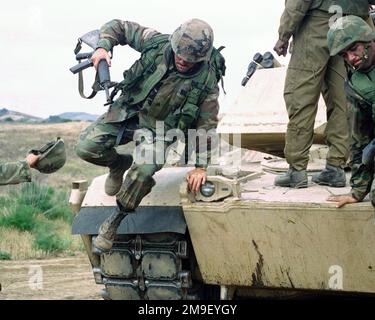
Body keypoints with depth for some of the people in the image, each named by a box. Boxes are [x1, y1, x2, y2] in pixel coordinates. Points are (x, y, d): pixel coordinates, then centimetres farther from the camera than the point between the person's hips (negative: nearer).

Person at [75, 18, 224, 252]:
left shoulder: (208, 81, -17)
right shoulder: (157, 43, -15)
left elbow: (206, 125, -6)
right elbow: (117, 27, -2)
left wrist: (201, 167, -7)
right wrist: (103, 47, -23)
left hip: (161, 129, -3)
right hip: (129, 112, 3)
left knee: (143, 171, -31)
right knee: (87, 147, -16)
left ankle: (115, 222, -10)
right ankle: (120, 165, 18)